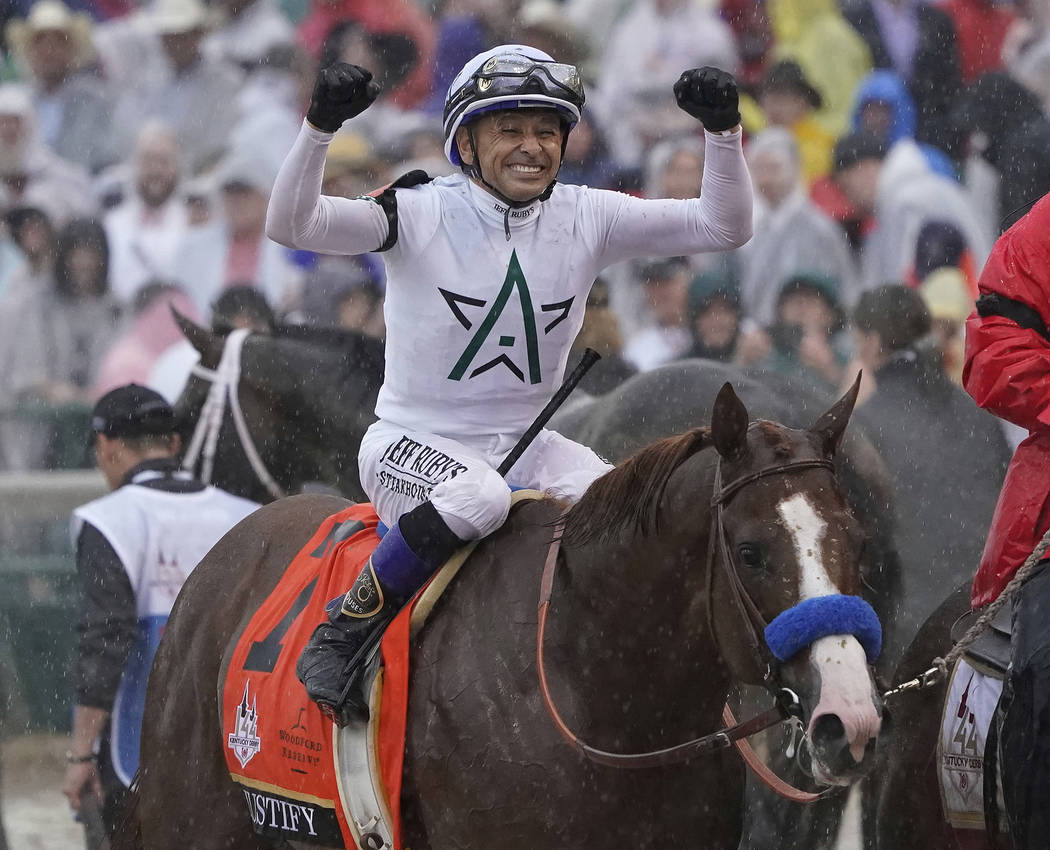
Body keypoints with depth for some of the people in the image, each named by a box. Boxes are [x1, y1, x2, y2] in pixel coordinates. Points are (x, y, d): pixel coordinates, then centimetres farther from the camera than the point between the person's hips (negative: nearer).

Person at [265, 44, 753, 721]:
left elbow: (723, 227, -4)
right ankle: (346, 628, -18)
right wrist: (321, 126, -39)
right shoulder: (424, 215, -12)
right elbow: (290, 226, -24)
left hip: (524, 444, 4)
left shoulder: (587, 219, -1)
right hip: (412, 441, -4)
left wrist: (722, 131, -20)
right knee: (479, 497, -37)